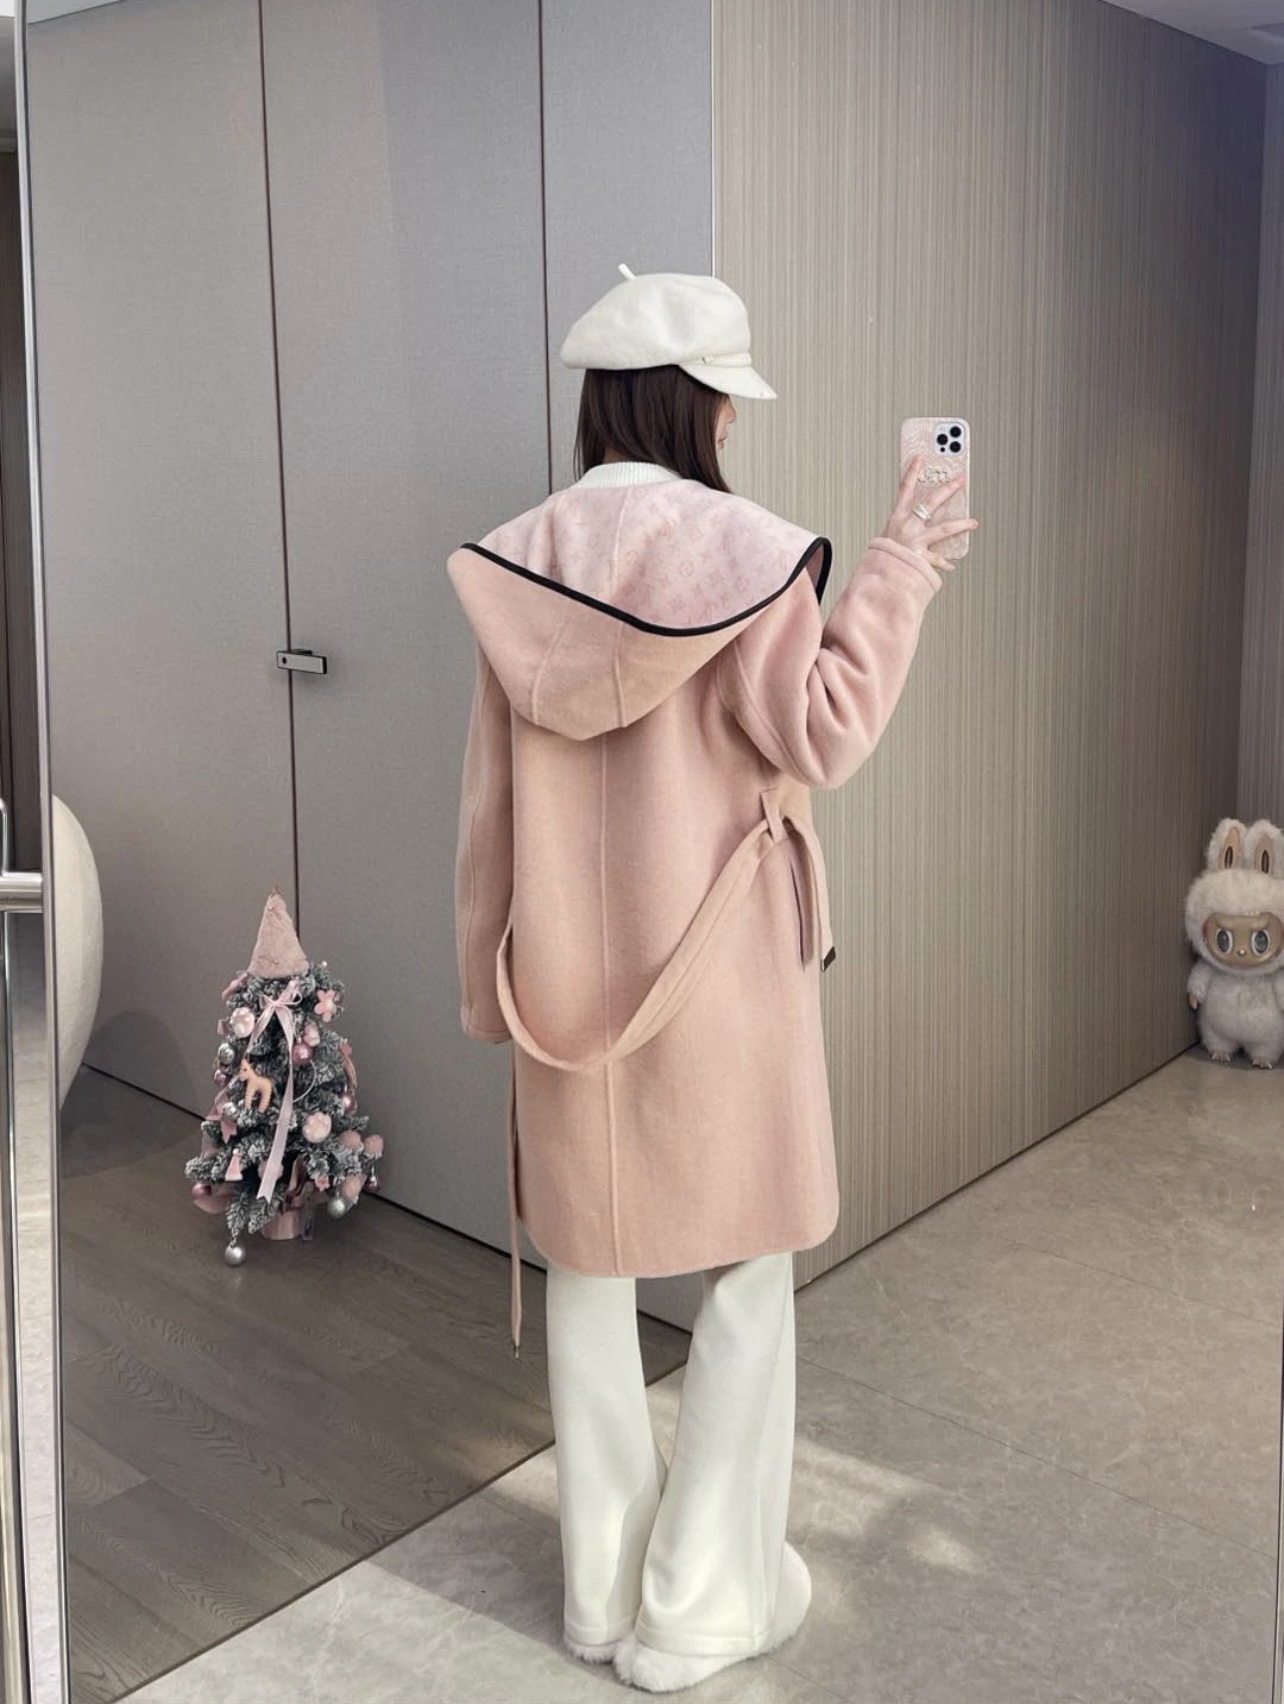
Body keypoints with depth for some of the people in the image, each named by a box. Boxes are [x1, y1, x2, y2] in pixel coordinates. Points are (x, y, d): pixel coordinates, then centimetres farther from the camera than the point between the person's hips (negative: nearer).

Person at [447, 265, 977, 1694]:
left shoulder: (516, 561, 0)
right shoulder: (742, 550, -13)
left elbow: (491, 795, 3)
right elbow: (821, 739, -10)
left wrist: (498, 980, 12)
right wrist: (895, 577, -3)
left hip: (568, 968, 4)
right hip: (714, 962, -4)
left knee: (587, 1265, 15)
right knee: (750, 1270, 12)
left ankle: (601, 1588, 28)